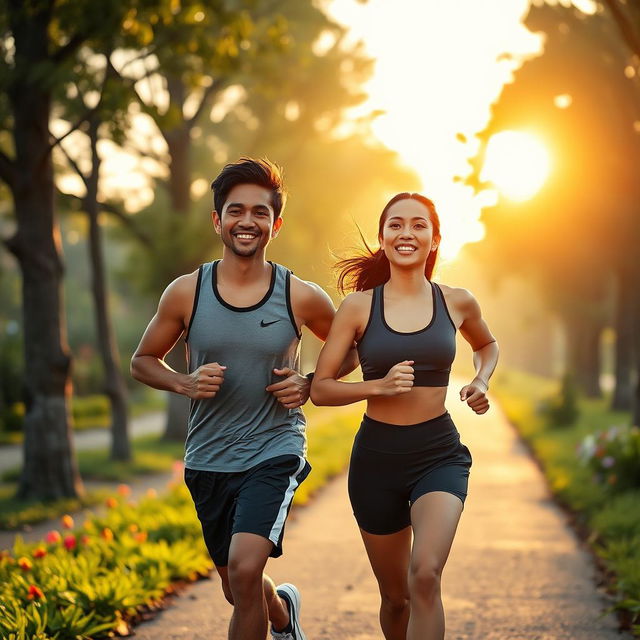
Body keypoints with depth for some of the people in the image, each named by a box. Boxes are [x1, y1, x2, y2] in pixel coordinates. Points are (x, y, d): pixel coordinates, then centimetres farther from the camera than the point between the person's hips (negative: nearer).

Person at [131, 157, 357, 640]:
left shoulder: (300, 297, -5)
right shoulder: (186, 293, -3)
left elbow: (351, 350, 11)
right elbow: (143, 361, 9)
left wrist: (309, 385, -7)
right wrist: (184, 383, -11)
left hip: (275, 451, -3)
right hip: (208, 459, 3)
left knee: (244, 569, -24)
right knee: (237, 590, 17)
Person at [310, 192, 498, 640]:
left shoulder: (457, 302, 1)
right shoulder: (359, 306, -3)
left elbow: (487, 344, 24)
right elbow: (320, 389, -2)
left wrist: (481, 382, 4)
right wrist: (379, 385, -18)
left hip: (440, 455, -1)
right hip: (377, 457, 1)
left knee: (425, 577, -25)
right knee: (396, 597, 13)